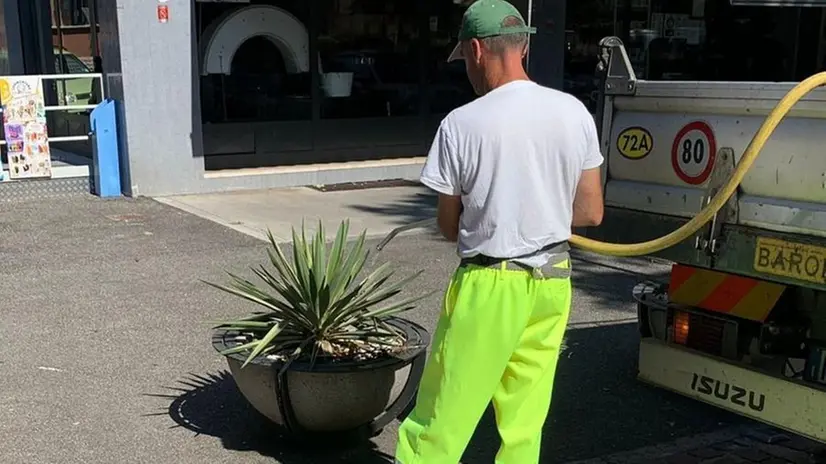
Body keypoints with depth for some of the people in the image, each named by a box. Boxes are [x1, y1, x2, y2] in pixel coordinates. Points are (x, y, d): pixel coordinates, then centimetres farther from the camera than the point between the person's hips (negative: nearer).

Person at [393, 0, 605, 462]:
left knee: (441, 415, 5)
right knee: (525, 421, 14)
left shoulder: (462, 123, -13)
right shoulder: (574, 112, -1)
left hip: (489, 284, -5)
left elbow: (449, 227, -3)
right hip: (552, 281, 5)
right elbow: (591, 213, 6)